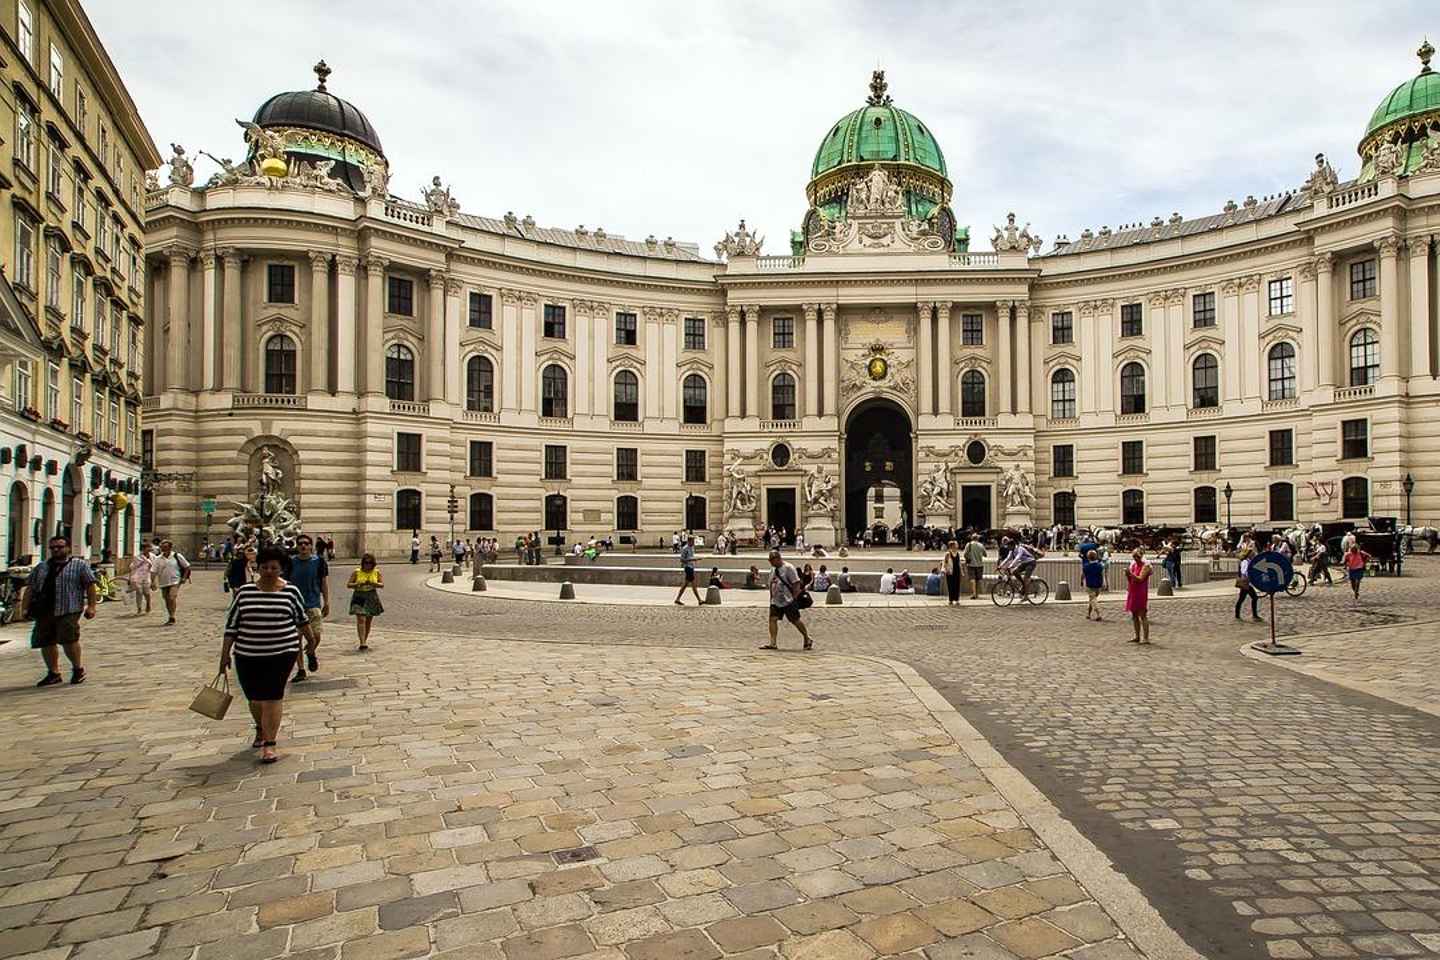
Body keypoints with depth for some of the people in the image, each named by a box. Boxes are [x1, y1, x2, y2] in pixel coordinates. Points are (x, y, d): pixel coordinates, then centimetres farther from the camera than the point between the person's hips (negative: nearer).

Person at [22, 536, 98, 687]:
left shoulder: (80, 565, 5)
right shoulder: (41, 567, 18)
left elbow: (91, 586, -1)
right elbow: (30, 588, 15)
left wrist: (91, 606, -9)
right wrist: (24, 608, 5)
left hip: (69, 611, -5)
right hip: (43, 611, 5)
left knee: (68, 640, -13)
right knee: (46, 643, 6)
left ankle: (78, 668, 8)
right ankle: (53, 673, 19)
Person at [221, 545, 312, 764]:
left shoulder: (290, 591, -3)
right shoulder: (244, 591, -1)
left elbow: (301, 618, 13)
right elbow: (232, 624, 3)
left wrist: (311, 637, 25)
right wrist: (225, 652, 2)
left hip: (281, 653, -2)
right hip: (248, 655, 2)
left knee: (272, 697, -7)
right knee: (255, 697, 14)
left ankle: (269, 744, 1)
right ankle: (261, 729, 43)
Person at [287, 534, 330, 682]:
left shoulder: (319, 561, -1)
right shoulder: (291, 563, 1)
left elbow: (324, 583, 5)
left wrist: (326, 603, 3)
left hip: (314, 604, -1)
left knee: (315, 637, -5)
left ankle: (311, 654, 30)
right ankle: (300, 670, 13)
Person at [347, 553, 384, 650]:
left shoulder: (376, 572, 3)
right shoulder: (357, 572, 0)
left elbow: (382, 585, -2)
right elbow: (348, 584, 0)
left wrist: (373, 583, -20)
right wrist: (358, 584, -18)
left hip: (372, 598, 2)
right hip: (359, 597, -2)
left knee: (368, 621, 11)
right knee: (361, 620, -14)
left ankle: (365, 641, 26)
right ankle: (362, 643, -19)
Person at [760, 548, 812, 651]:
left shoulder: (788, 568, -12)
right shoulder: (773, 569, 12)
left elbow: (797, 583, -14)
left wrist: (794, 597, -16)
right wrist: (771, 597, 17)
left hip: (788, 601, -7)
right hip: (775, 601, 7)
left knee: (796, 620, 1)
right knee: (773, 619, -5)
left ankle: (808, 640, 18)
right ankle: (772, 643, -5)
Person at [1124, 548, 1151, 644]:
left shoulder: (1145, 566, -8)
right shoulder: (1133, 564, 13)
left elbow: (1140, 579, -18)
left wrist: (1131, 573, -28)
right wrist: (1127, 574, -4)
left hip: (1141, 594, -7)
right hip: (1132, 593, 7)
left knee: (1143, 616, -7)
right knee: (1134, 616, 11)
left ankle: (1146, 638, -5)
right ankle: (1137, 636, 18)